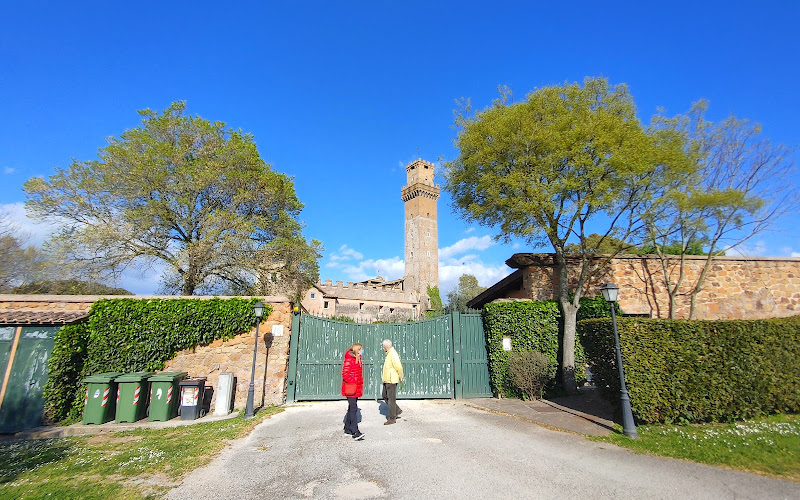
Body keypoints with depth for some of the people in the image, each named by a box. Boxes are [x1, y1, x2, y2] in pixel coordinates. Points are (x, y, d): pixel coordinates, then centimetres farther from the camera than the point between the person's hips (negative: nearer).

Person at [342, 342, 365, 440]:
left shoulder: (358, 360, 14)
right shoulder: (348, 360, -16)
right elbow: (345, 374, -21)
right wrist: (353, 382, -21)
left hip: (357, 389, 9)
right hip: (350, 388, -9)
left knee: (352, 408, 16)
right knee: (353, 408, -11)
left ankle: (347, 428, 27)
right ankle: (355, 432, -11)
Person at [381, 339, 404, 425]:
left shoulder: (393, 354, -21)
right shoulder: (389, 354, 11)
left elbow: (399, 367, -26)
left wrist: (401, 377, -14)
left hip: (391, 380, -10)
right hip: (387, 380, 10)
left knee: (391, 399, -1)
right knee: (385, 396, 18)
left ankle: (392, 418, 9)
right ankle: (397, 410, 29)